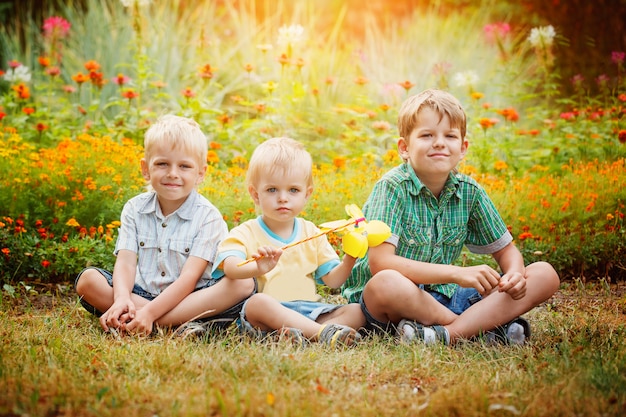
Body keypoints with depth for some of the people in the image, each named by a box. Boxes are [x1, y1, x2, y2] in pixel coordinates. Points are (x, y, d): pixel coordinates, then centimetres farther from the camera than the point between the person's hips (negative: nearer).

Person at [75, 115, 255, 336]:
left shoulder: (208, 216, -7)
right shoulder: (134, 209, 5)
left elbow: (190, 276, -17)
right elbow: (125, 262, -6)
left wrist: (149, 313, -30)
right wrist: (121, 299, -29)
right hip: (141, 294, 3)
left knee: (243, 284, -28)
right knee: (87, 279, -20)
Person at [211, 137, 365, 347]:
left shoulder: (312, 234, 16)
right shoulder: (245, 234, 2)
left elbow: (332, 280, 12)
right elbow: (230, 267, -20)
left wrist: (349, 260, -9)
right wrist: (258, 268, -42)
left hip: (308, 310, 5)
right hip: (265, 314, -4)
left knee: (356, 311, -15)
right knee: (258, 302, -36)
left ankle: (305, 333, -40)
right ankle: (324, 332, -44)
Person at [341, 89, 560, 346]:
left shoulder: (469, 192, 2)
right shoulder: (392, 188, -14)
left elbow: (506, 249, 12)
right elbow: (380, 262, -25)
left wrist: (515, 274, -14)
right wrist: (456, 273, -32)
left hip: (446, 298, 6)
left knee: (545, 274, -7)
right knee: (385, 283, -40)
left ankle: (447, 334, -27)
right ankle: (489, 326, -21)